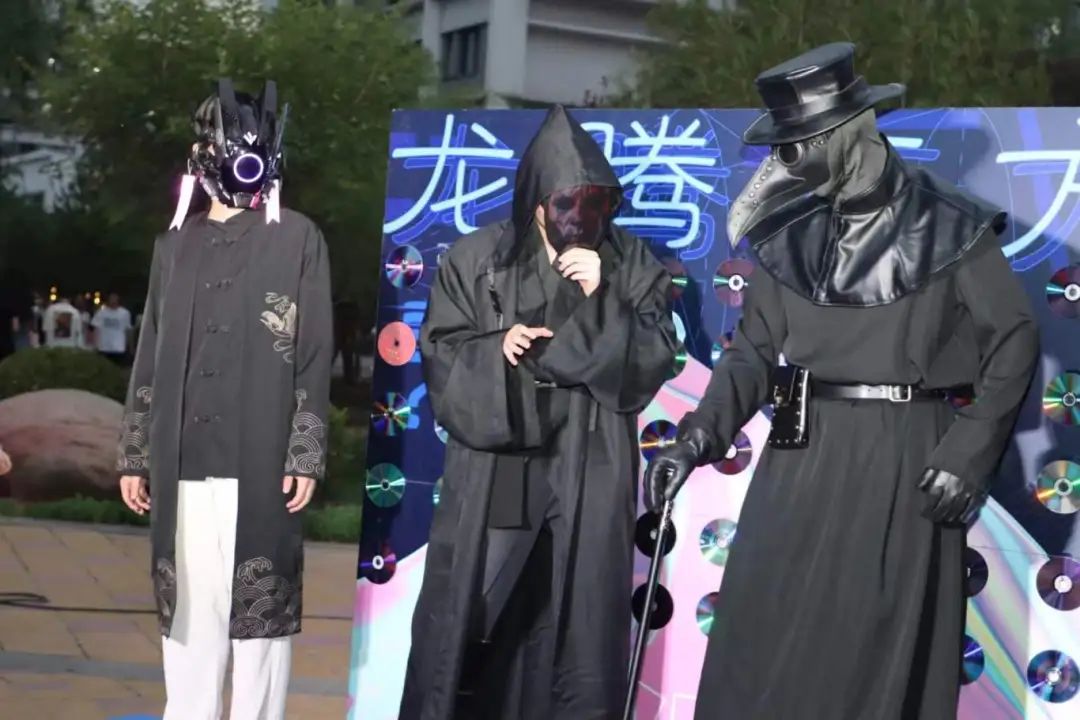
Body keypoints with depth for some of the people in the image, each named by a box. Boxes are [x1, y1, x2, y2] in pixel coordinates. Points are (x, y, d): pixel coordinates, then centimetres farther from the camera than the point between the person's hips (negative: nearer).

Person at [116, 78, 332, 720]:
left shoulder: (298, 240, 4)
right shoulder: (176, 242, 16)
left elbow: (315, 356, -1)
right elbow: (151, 357, 16)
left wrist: (306, 456, -8)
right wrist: (136, 454, 12)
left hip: (259, 463, -4)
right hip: (183, 465, 4)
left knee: (259, 608, -2)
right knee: (188, 607, 6)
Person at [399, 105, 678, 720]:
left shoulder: (632, 264, 4)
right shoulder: (477, 259, 3)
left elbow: (657, 360, -2)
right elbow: (441, 353, 4)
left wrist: (601, 299, -15)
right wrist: (497, 347, -15)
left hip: (589, 481, 0)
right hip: (492, 477, 0)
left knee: (579, 627, -1)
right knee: (467, 627, 1)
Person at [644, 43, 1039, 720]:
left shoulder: (949, 226, -5)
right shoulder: (789, 233, 6)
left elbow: (1014, 340, -1)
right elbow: (756, 350, 10)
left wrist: (968, 454, -9)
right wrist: (700, 436, -4)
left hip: (904, 461, -4)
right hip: (802, 458, 4)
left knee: (883, 652, 2)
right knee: (763, 641, 4)